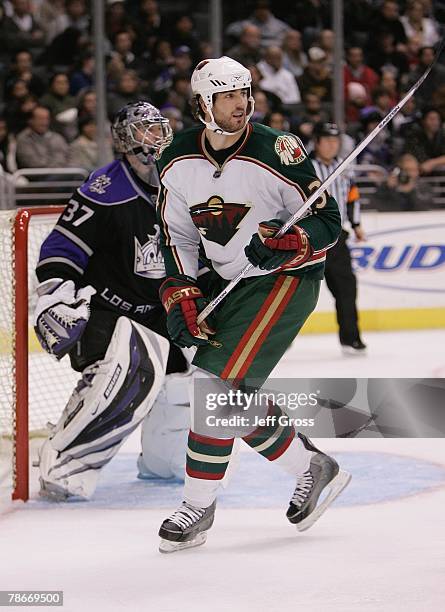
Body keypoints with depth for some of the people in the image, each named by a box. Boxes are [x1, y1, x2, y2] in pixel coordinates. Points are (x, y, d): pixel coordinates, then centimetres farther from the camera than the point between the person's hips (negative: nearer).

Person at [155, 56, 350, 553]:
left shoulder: (277, 153, -18)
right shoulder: (177, 162, -2)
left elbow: (327, 222, -13)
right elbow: (176, 237, 7)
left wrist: (284, 243, -31)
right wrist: (180, 296, -4)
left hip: (287, 278, -7)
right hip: (225, 283, 7)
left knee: (220, 380, -17)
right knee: (236, 398, 2)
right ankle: (311, 468, 18)